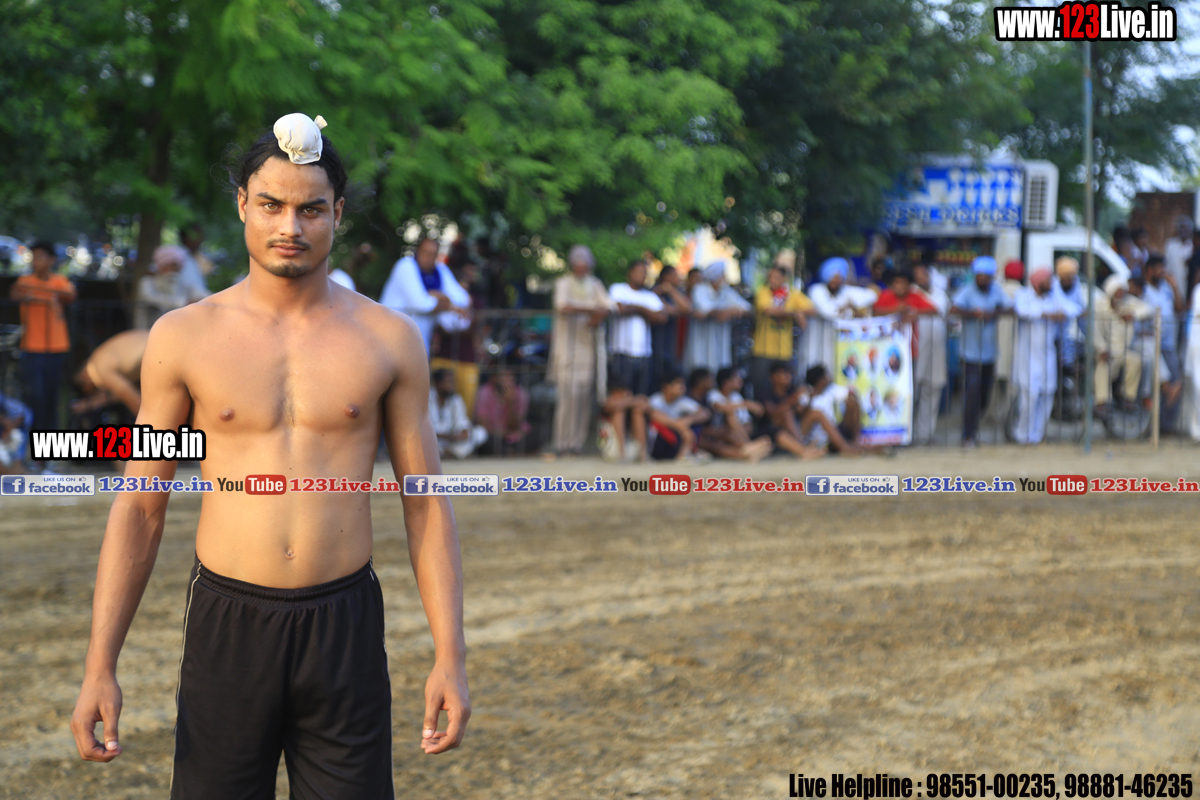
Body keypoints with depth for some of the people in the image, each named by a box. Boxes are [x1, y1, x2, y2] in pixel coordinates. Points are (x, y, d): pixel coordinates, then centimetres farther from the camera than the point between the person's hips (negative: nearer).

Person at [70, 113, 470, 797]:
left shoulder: (389, 341, 4)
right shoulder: (185, 338, 3)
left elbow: (426, 502, 6)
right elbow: (141, 508, 5)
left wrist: (451, 656, -2)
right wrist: (100, 667, -1)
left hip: (344, 628, 0)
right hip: (227, 624, 0)